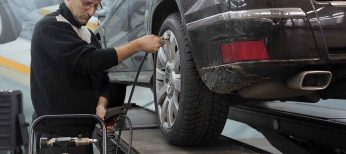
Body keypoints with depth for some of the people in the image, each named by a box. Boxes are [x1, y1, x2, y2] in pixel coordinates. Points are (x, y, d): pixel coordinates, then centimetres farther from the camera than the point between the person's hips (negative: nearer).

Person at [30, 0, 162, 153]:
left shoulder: (89, 36, 14)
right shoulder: (50, 27, -11)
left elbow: (102, 80, 13)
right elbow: (88, 61, -24)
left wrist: (100, 106, -8)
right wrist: (138, 45, -20)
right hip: (59, 132, -7)